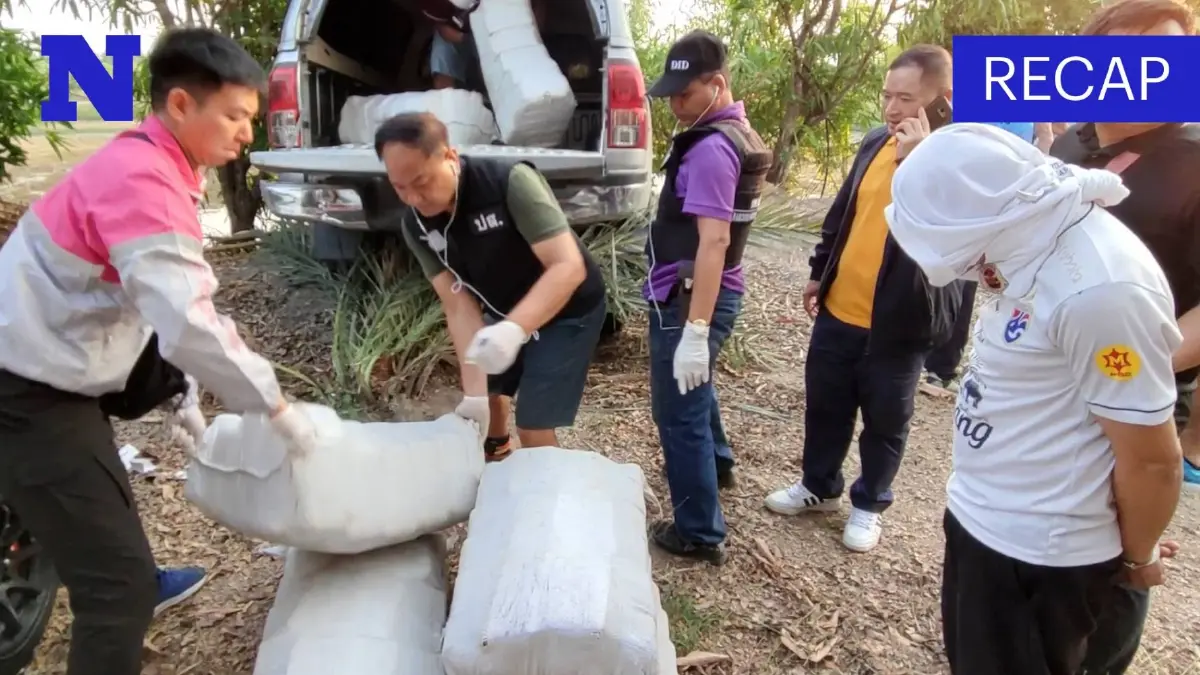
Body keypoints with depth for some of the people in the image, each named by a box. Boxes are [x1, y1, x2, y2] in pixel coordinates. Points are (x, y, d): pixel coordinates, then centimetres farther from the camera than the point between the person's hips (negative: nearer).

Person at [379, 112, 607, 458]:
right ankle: (496, 453, 55)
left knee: (533, 429, -8)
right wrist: (474, 392, -27)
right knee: (484, 388, 23)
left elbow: (569, 267, -37)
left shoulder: (511, 182, -32)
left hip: (568, 311, -6)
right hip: (508, 312, 6)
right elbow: (459, 305, -17)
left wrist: (515, 329, -53)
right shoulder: (415, 226, -15)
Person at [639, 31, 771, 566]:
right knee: (693, 386, 31)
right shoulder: (735, 133, 10)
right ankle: (717, 462, 53)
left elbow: (713, 242, -28)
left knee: (678, 413, 1)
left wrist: (695, 331, -29)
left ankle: (700, 534, 13)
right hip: (711, 294, 10)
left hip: (689, 299, -10)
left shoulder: (709, 148, -22)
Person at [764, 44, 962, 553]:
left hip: (899, 322, -5)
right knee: (825, 404, 18)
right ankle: (819, 486, 38)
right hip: (840, 309, 5)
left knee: (884, 420, 13)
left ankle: (869, 505, 33)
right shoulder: (875, 143, 5)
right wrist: (819, 272, 14)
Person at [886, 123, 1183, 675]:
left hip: (1038, 551, -8)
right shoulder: (1045, 247, -1)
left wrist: (1136, 556, -5)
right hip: (982, 520, 8)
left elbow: (1152, 459, -23)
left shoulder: (1100, 289, -30)